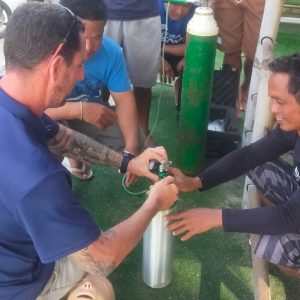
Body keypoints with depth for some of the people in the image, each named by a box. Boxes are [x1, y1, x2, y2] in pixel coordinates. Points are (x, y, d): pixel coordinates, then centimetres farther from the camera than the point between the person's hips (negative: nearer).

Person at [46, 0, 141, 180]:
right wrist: (80, 109, -46)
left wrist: (131, 148, -31)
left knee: (136, 143, -10)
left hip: (92, 112, 4)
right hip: (52, 115, -3)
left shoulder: (111, 51, -20)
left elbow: (124, 98, -18)